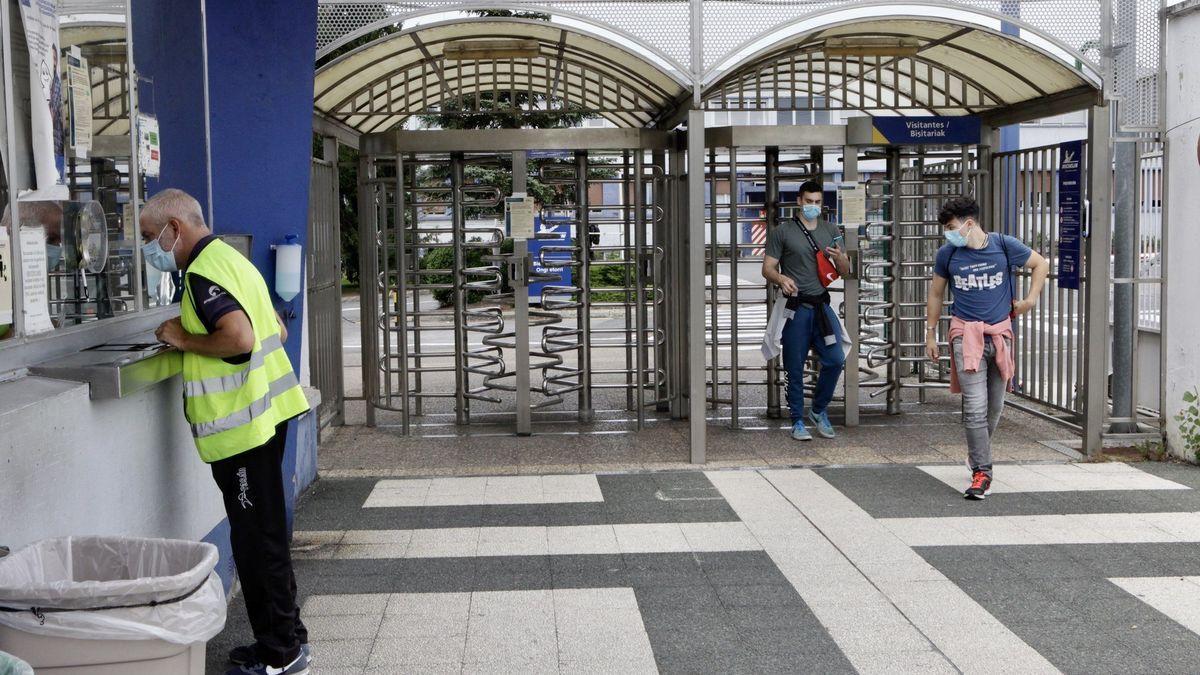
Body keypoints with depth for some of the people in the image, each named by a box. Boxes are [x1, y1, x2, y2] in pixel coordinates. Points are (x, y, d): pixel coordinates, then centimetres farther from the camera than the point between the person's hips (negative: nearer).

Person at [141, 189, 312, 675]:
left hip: (240, 424, -10)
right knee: (267, 534, 16)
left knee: (256, 539, -2)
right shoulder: (232, 259, 15)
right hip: (268, 411, 10)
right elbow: (277, 330, 21)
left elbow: (239, 338, -29)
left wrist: (185, 340, -14)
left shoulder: (203, 274, -15)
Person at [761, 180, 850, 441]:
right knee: (795, 368, 0)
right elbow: (767, 268, -1)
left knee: (835, 360, -4)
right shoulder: (783, 231, 2)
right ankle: (798, 421, 13)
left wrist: (839, 258, -8)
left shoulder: (831, 230, 13)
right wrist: (781, 278, -23)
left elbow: (845, 272, 15)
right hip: (796, 308, -3)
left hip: (822, 306, 3)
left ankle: (819, 410, 17)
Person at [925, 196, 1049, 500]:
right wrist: (930, 334, 13)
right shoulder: (948, 254, -1)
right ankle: (982, 471, -8)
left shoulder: (1004, 246, -3)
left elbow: (1041, 264, 12)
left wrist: (1030, 299, 4)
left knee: (995, 405, 12)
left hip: (1000, 332, 1)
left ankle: (978, 453, 35)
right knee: (975, 407, -12)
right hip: (966, 332, -1)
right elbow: (935, 295, 12)